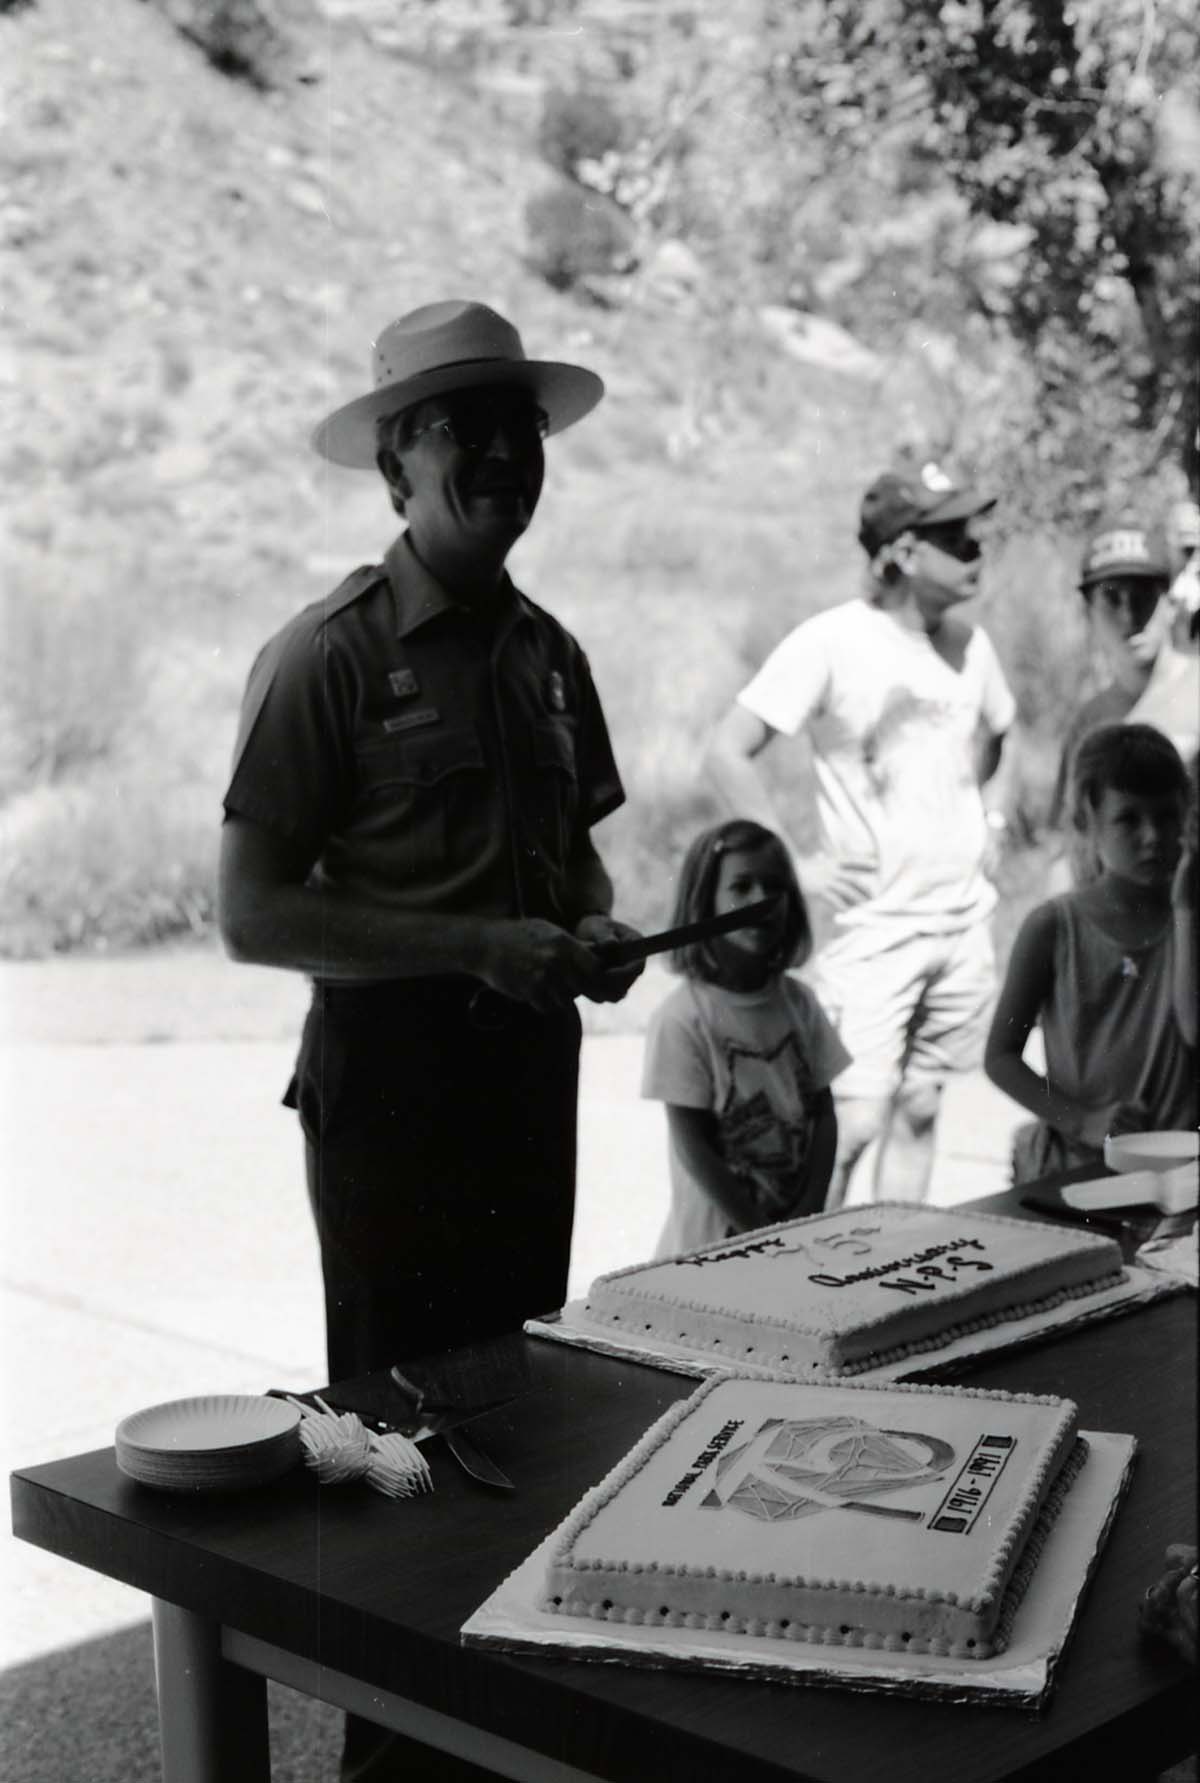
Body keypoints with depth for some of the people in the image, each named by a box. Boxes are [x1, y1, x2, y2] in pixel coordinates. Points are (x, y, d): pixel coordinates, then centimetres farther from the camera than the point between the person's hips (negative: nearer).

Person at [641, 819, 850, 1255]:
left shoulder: (798, 1003, 2)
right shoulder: (682, 1020, -14)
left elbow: (823, 1114, 4)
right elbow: (694, 1149, -13)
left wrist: (808, 1217, -7)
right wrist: (763, 1237, -13)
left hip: (799, 1232, 4)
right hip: (715, 1243, -4)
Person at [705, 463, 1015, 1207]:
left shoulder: (970, 642, 7)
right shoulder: (832, 642, -12)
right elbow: (729, 755, -13)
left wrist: (978, 815, 15)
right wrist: (796, 864, -14)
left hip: (965, 918, 6)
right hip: (873, 925, -6)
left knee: (919, 1112, 11)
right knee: (853, 1124, -8)